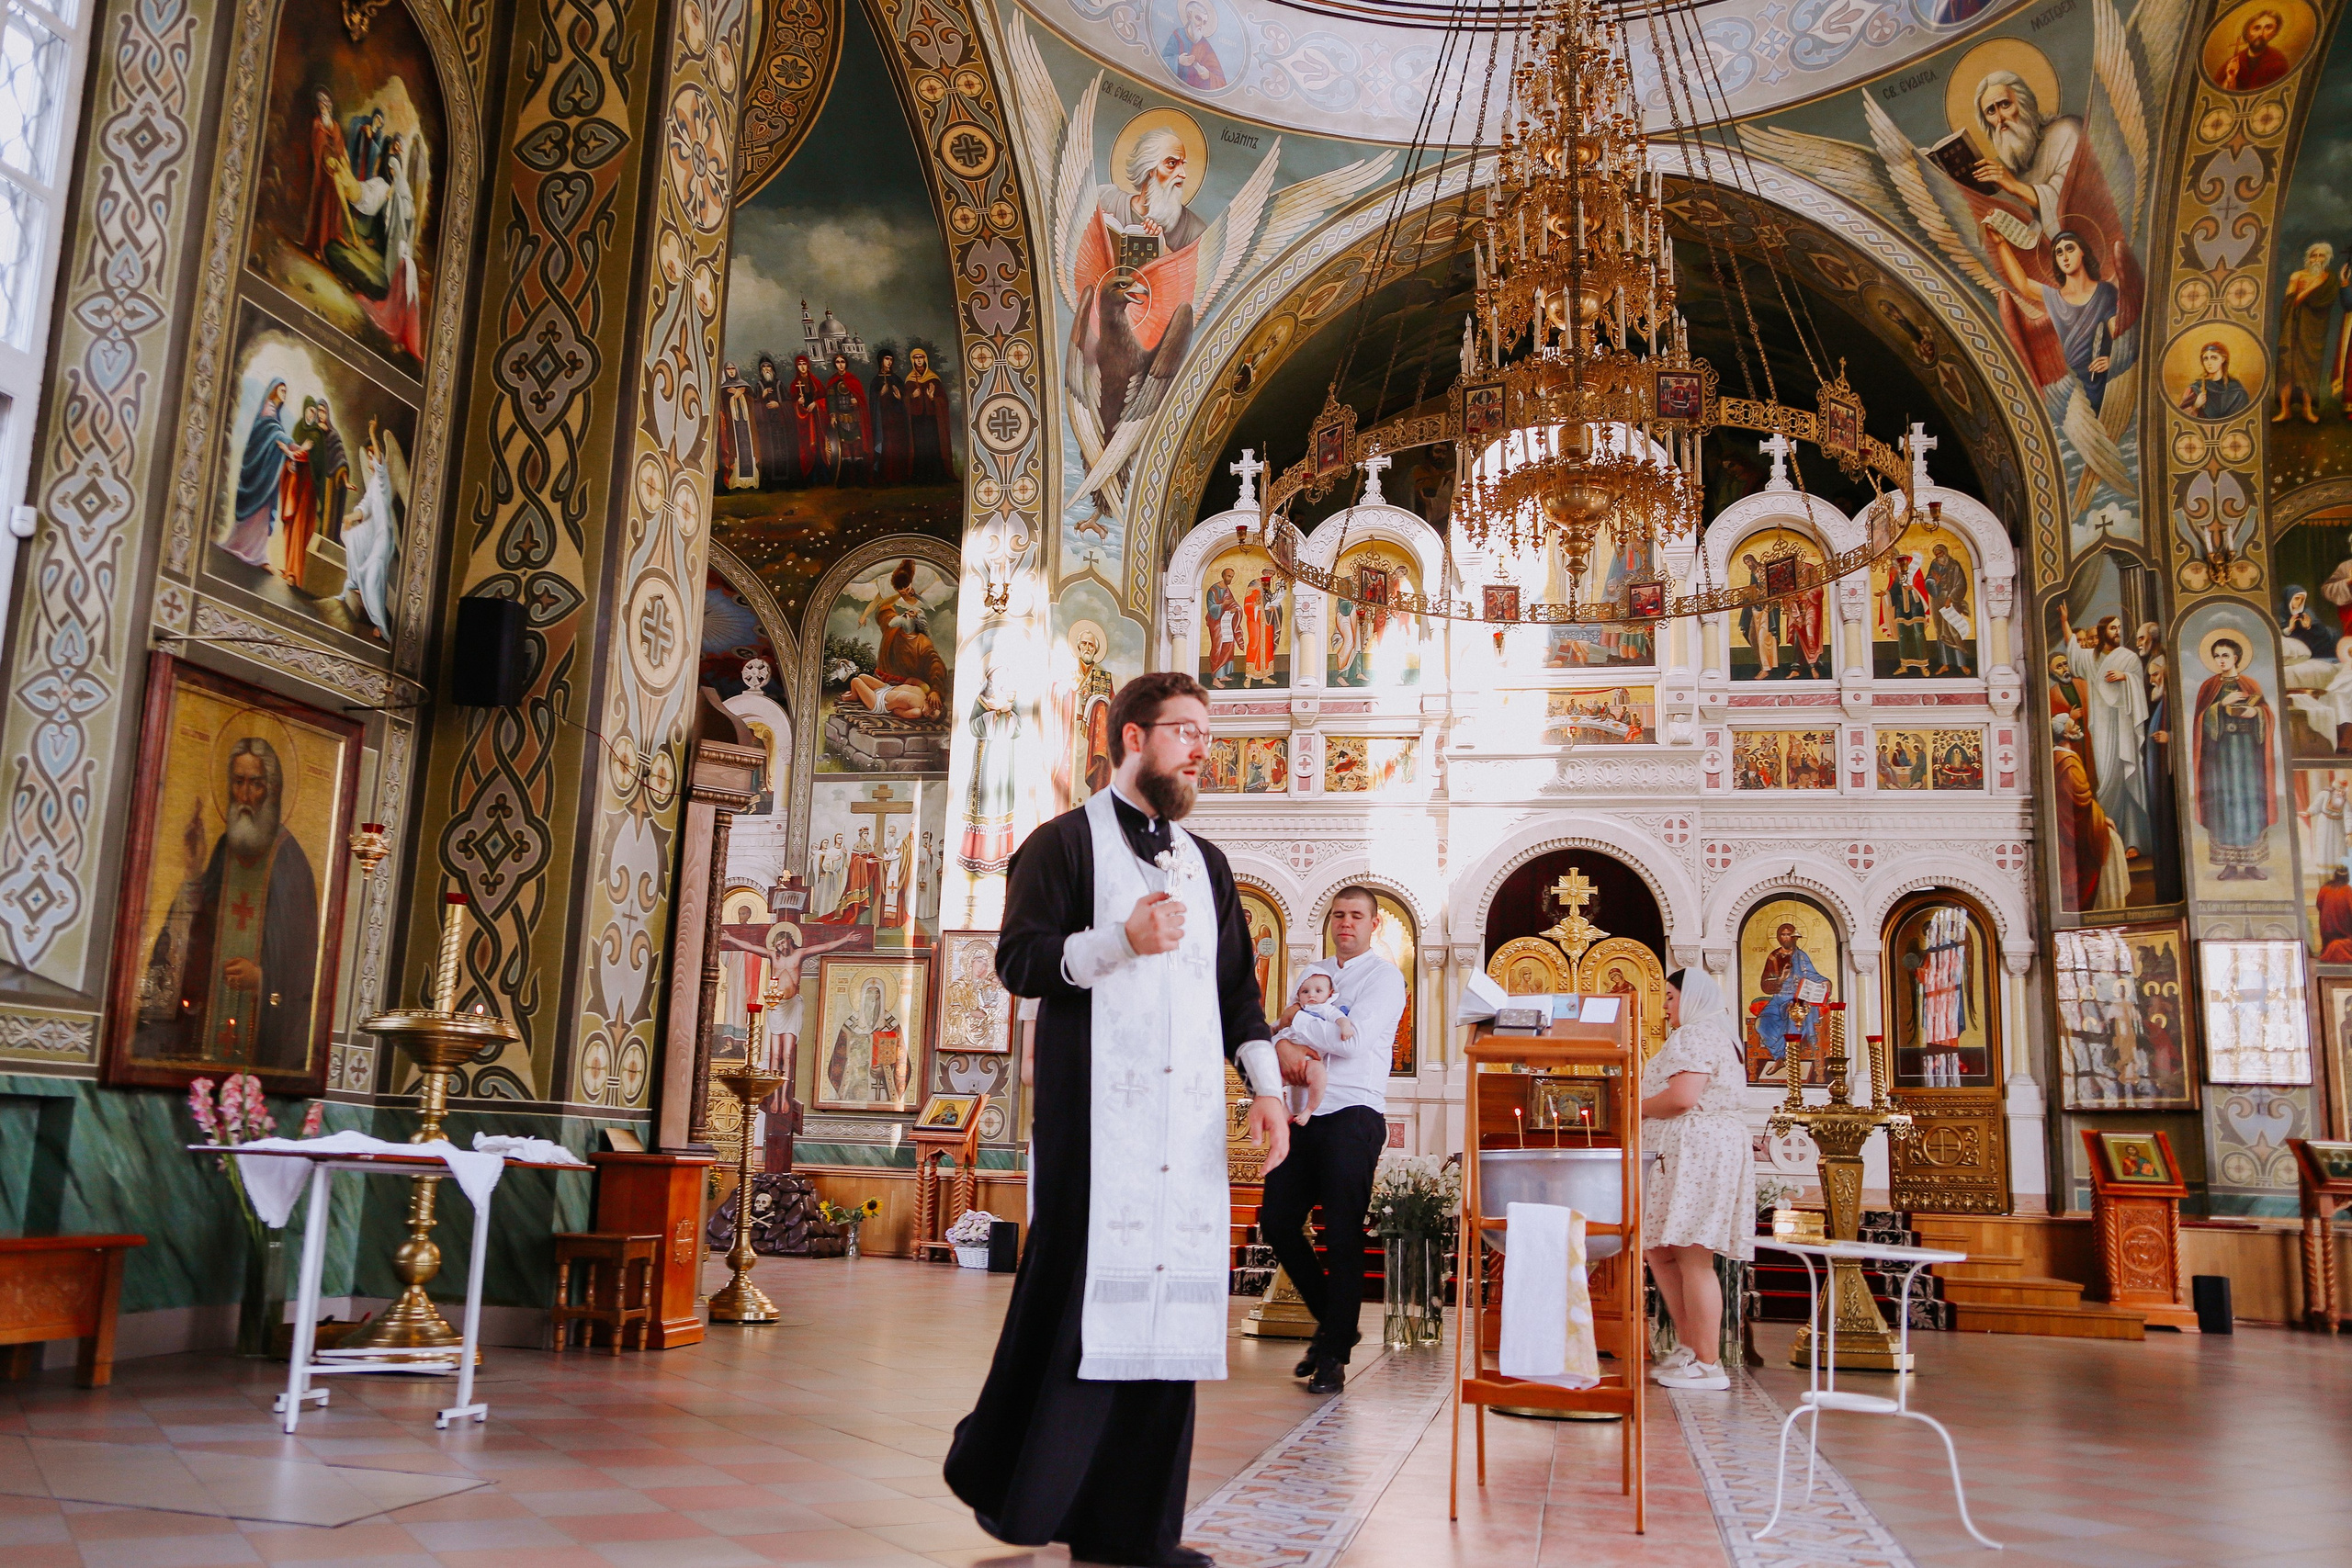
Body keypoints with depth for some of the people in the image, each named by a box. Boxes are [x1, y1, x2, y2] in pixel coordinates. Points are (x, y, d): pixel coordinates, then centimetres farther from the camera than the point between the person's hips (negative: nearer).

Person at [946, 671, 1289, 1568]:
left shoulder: (1205, 864, 21)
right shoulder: (1066, 843, 4)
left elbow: (1237, 989, 21)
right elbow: (1019, 960, -5)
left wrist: (1264, 1084, 8)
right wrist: (1121, 940, -17)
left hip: (1189, 1113, 5)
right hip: (1095, 1105, -5)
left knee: (1170, 1295, 2)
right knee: (1075, 1288, -8)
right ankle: (1004, 1479, 11)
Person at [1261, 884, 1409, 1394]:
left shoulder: (1384, 977, 0)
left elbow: (1355, 1039, -14)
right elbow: (1276, 1029, 10)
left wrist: (1301, 1015, -1)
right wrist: (1284, 1046, -14)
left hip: (1353, 1113, -6)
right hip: (1305, 1114, 6)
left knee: (1343, 1234, -6)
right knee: (1276, 1219, 3)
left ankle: (1334, 1354, 1)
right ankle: (1332, 1319, 21)